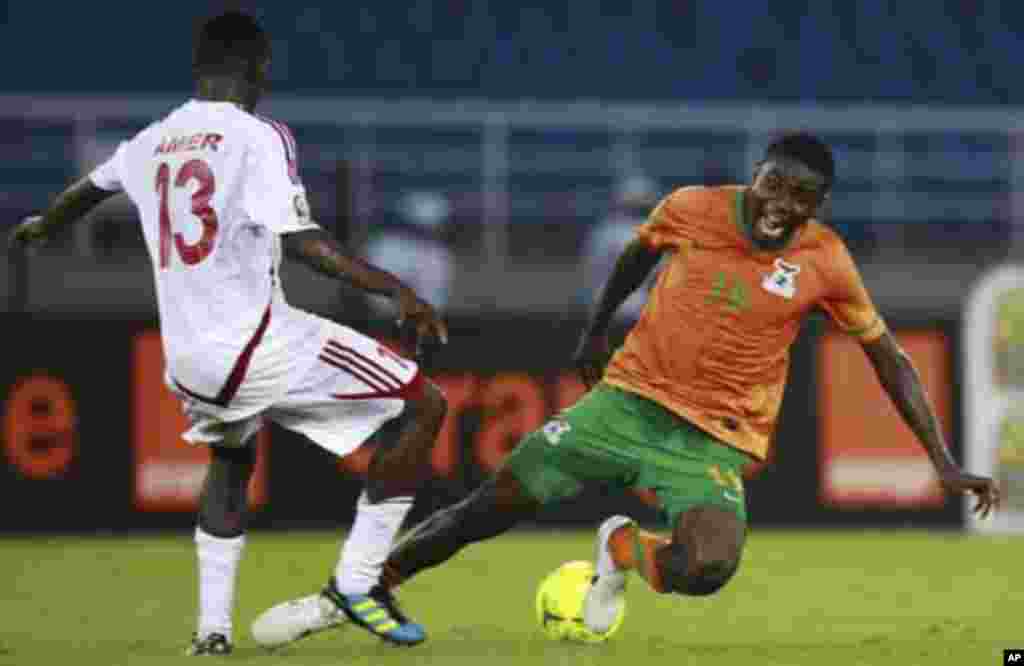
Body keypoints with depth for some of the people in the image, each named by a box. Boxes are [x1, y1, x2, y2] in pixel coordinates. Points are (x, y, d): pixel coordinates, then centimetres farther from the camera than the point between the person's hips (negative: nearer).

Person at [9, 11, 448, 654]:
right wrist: (396, 289, -19)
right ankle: (355, 584, 0)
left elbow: (87, 190, 34)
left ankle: (212, 626, 27)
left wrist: (40, 227, 55)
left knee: (231, 457, 36)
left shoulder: (149, 144, 13)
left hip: (186, 358, 7)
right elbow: (300, 239, -19)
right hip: (258, 344, -7)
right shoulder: (258, 137, -8)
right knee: (424, 404, 1)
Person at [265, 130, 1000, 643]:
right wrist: (596, 330, 26)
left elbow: (889, 358, 1)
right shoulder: (692, 208, -6)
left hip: (713, 442, -1)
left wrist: (944, 462, -1)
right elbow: (639, 255, 17)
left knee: (707, 568, -30)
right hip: (629, 397, 1)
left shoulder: (826, 265, -9)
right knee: (491, 506, -3)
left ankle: (623, 549, 4)